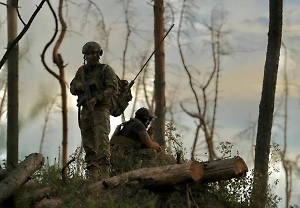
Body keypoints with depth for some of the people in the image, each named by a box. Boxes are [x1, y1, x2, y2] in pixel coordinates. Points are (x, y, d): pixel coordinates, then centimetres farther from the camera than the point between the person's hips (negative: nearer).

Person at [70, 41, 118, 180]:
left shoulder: (106, 70, 1)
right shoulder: (82, 71, 16)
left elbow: (113, 89, -10)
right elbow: (72, 89, 18)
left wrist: (97, 98, -21)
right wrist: (80, 85, -6)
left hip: (101, 109, -6)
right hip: (85, 110, 6)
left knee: (102, 140, -19)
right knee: (88, 143, 2)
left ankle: (104, 173, -27)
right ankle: (92, 176, 3)